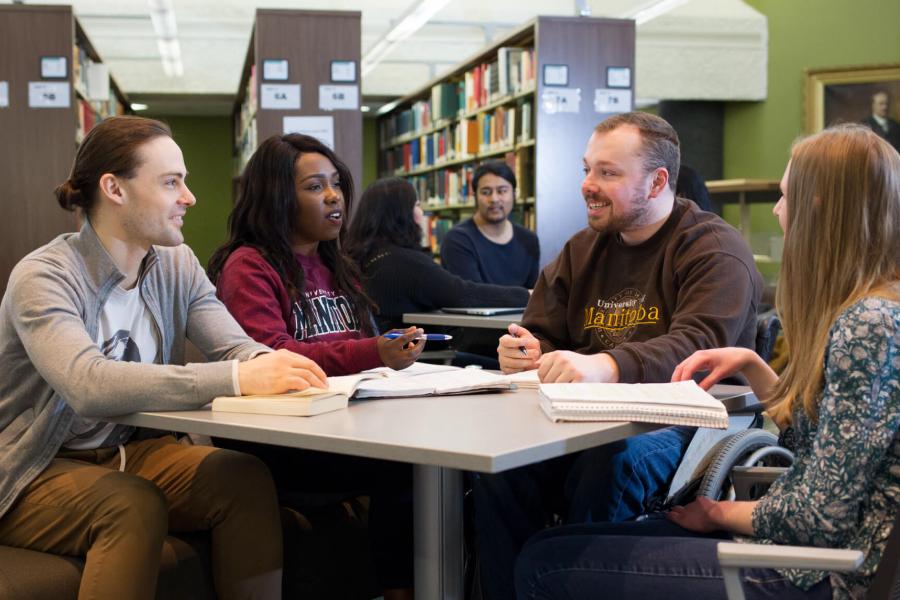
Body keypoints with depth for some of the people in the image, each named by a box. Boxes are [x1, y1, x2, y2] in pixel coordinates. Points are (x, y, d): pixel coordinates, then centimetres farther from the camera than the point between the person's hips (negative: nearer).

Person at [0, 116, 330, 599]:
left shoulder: (178, 264, 2)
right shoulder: (44, 277, -20)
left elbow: (235, 347, -7)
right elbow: (88, 386, -37)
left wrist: (267, 363, -33)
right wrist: (238, 378, -45)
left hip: (128, 449, 6)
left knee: (246, 478, -19)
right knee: (135, 505, -33)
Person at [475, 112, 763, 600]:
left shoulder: (715, 250, -7)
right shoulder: (583, 249, 16)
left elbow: (699, 347, -24)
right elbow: (541, 334, 16)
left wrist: (604, 367, -41)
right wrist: (526, 353, -10)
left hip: (681, 423, -5)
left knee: (607, 468, -36)